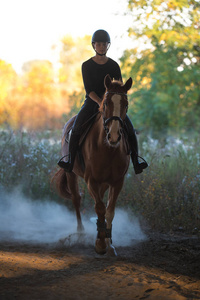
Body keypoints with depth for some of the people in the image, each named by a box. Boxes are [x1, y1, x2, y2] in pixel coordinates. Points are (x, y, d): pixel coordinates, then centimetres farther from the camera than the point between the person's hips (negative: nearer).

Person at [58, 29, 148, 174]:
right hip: (92, 102, -1)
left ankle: (136, 163, -6)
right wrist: (99, 102, -26)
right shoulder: (87, 65, -1)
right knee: (77, 128, -21)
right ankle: (70, 162, -13)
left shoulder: (114, 66, 3)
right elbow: (88, 89, -9)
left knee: (130, 129, -13)